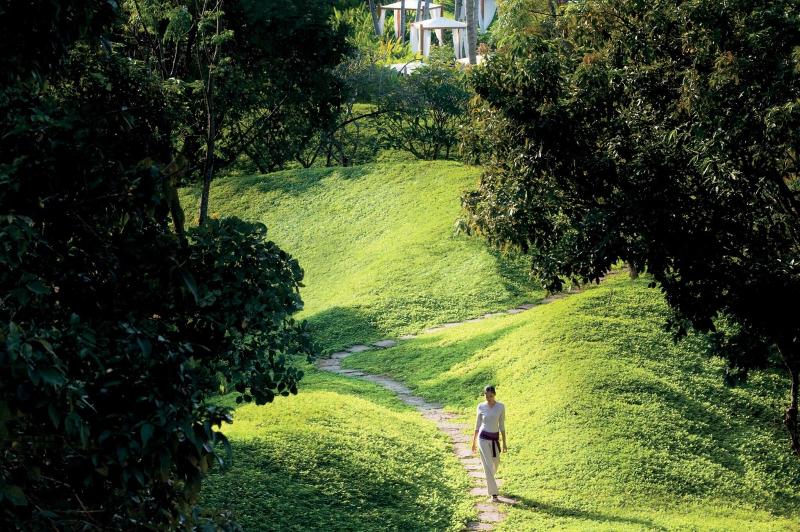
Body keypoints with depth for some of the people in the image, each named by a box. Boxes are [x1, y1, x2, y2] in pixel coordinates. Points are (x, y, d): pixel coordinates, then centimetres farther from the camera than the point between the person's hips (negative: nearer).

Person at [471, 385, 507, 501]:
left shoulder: (501, 407, -3)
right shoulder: (481, 407, -5)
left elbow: (502, 425, 2)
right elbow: (477, 425, 4)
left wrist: (504, 443, 3)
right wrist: (474, 442, 7)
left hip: (495, 438, 3)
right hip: (483, 438, -3)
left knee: (495, 464, 17)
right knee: (488, 465, -7)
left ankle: (489, 481, 47)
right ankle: (493, 493, -4)